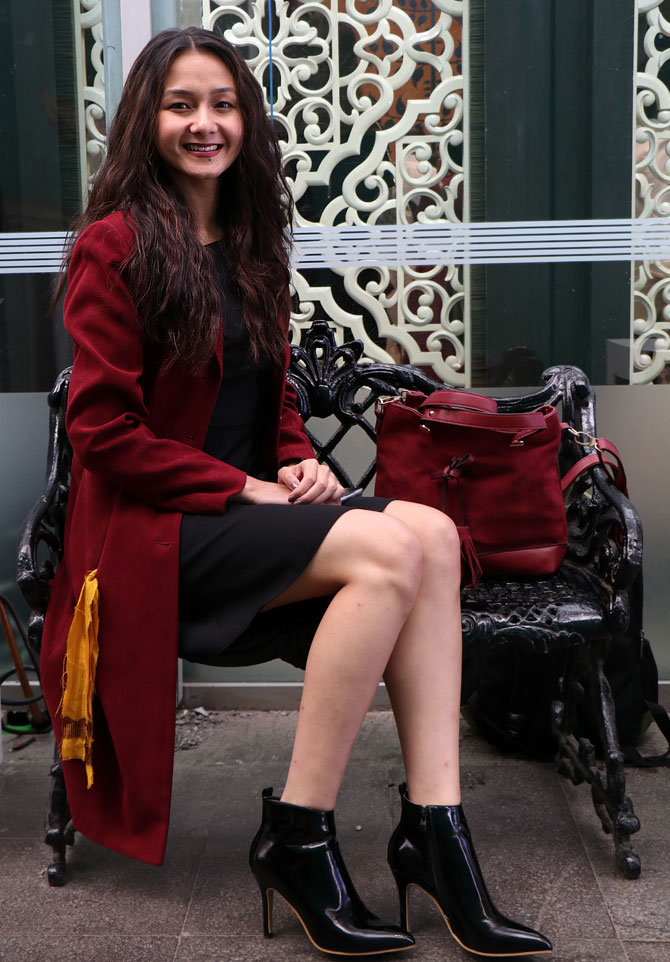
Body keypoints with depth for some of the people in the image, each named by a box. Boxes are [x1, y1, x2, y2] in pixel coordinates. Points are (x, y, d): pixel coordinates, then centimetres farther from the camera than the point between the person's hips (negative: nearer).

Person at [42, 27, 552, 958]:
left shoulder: (250, 242, 16)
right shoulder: (115, 243, -6)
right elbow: (103, 432, -12)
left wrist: (300, 462, 0)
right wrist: (247, 489, -14)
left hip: (249, 506, 7)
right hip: (153, 525, -6)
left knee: (433, 532, -20)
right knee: (392, 549, -27)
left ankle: (434, 825, -22)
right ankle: (297, 837, -17)